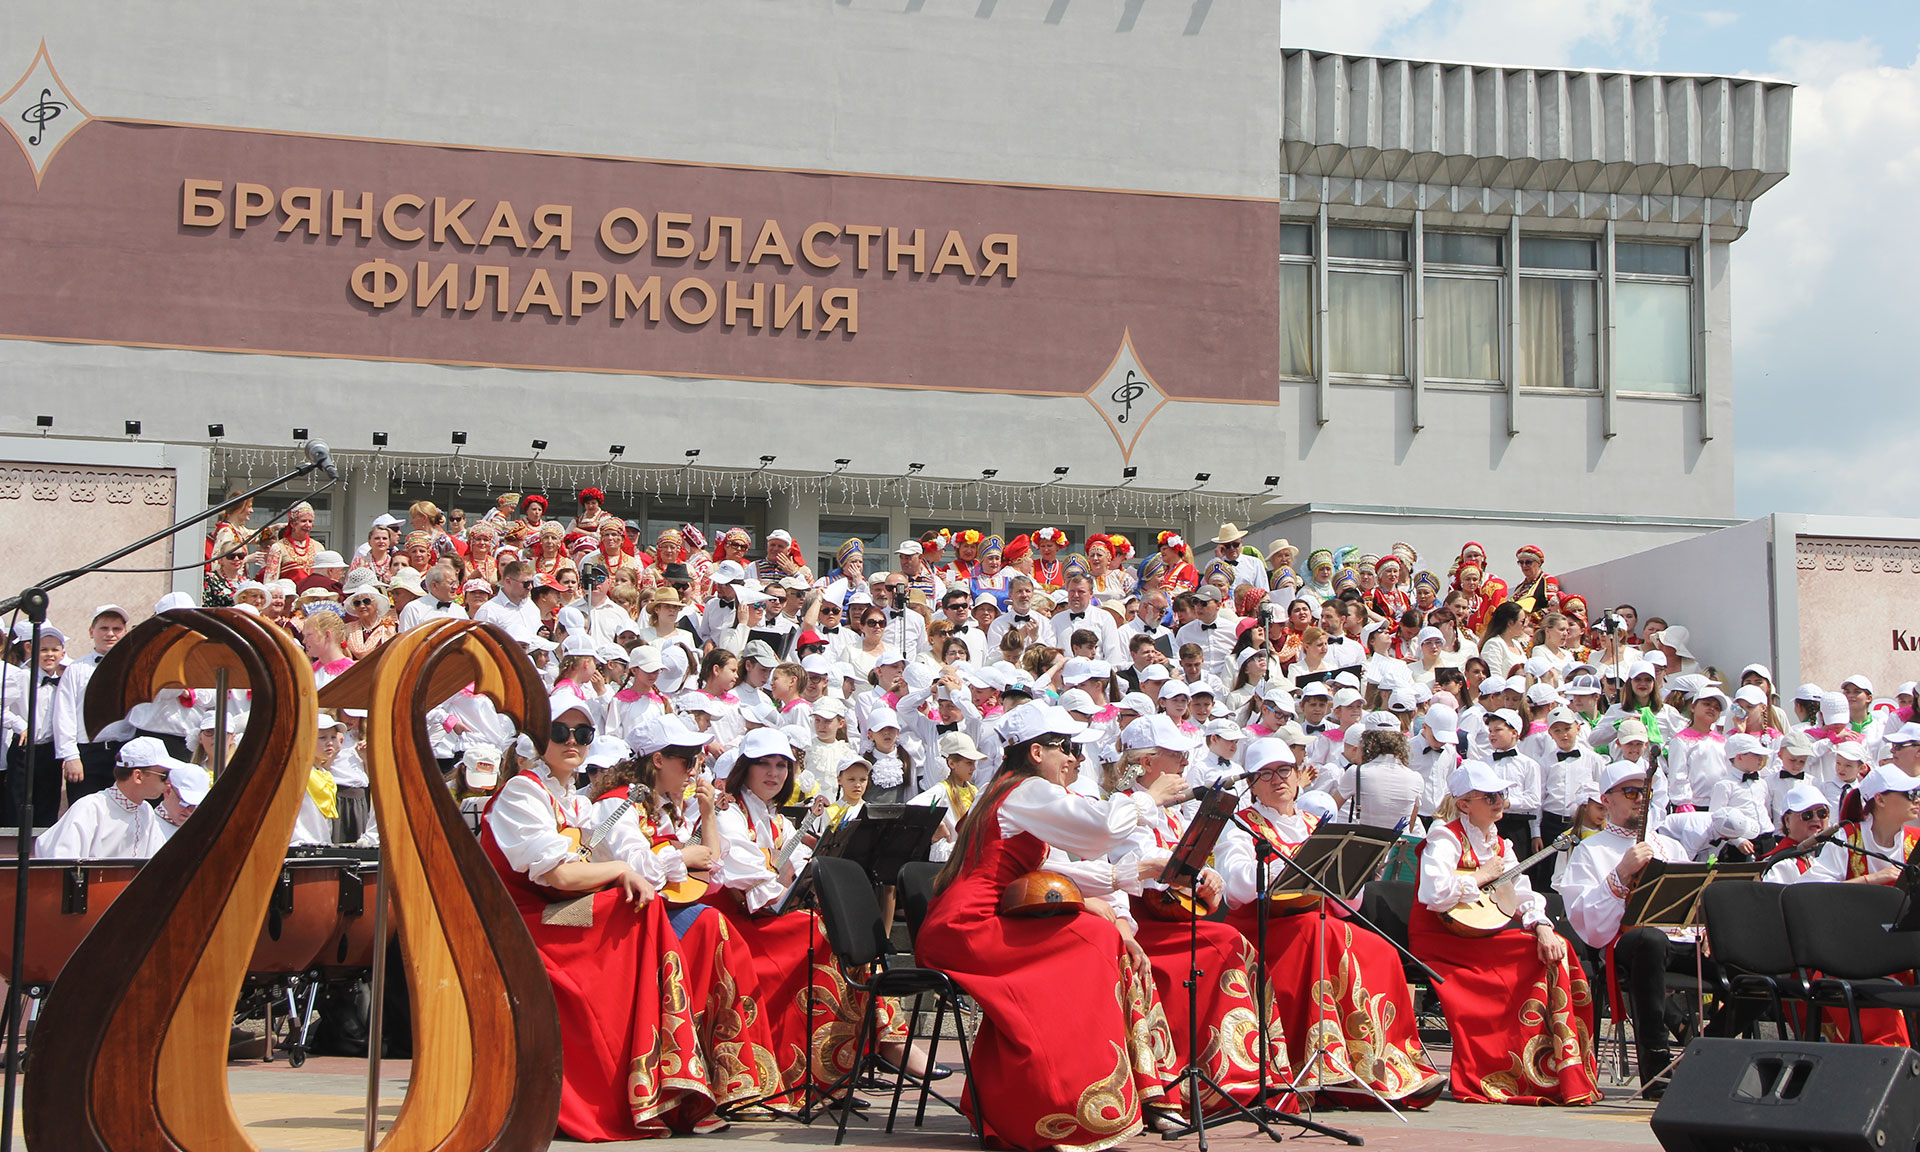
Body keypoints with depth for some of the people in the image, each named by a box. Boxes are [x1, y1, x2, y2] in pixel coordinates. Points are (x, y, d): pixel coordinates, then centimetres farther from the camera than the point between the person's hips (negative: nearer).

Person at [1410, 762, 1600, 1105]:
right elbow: (1433, 893, -26)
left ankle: (1567, 1073, -8)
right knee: (1538, 959, -21)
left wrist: (1542, 927, -12)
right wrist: (1481, 876, -14)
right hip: (1441, 940, -8)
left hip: (1487, 936, 8)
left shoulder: (1499, 845, 18)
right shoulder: (1446, 838, -8)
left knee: (1556, 949, -13)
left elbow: (1523, 895, 9)